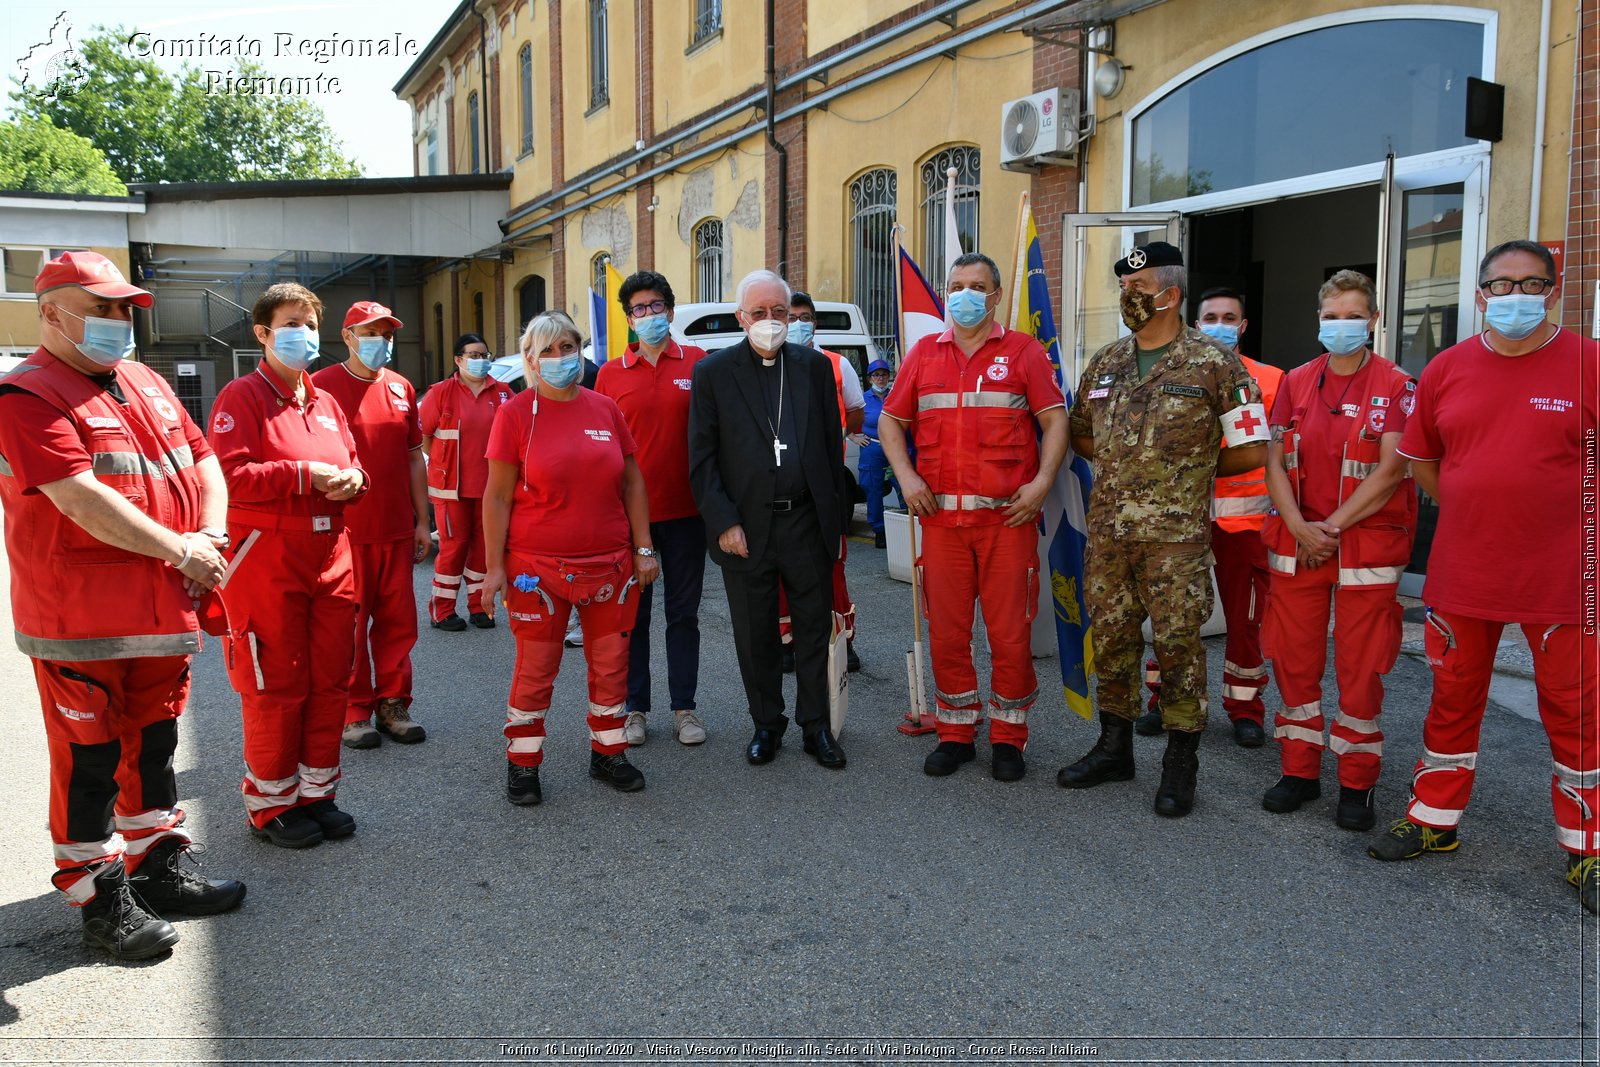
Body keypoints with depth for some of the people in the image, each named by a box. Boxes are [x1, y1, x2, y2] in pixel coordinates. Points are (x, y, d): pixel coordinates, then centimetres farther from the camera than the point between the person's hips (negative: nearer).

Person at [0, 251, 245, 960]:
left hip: (163, 609, 7)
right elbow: (83, 501, -21)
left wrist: (208, 539, -5)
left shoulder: (147, 384, 13)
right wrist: (180, 553, -16)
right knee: (90, 760, 5)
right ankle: (98, 897, 18)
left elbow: (204, 463, 12)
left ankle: (160, 866, 31)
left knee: (153, 744, 17)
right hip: (79, 622, -7)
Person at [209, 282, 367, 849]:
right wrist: (303, 475, -21)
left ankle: (316, 791, 24)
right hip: (267, 557, -7)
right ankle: (271, 804, 15)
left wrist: (351, 478, -4)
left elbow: (351, 463, 19)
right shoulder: (242, 397, -6)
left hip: (330, 556, 7)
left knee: (330, 679, 10)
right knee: (275, 687, 0)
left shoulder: (325, 402, 15)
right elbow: (230, 474, -17)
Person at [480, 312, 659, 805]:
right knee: (535, 670, 5)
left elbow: (632, 483, 11)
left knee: (612, 665, 11)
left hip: (610, 565, 3)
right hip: (538, 568, -3)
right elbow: (497, 496, -4)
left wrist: (643, 547, 6)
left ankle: (607, 753, 28)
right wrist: (495, 566, -8)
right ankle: (522, 764, 21)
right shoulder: (516, 413, -3)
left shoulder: (605, 409, 6)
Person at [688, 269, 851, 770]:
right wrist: (724, 522, -10)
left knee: (814, 629, 10)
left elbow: (833, 446, 8)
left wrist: (837, 518, 4)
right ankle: (767, 724, 27)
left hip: (808, 523, 2)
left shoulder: (814, 366, 7)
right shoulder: (713, 372, 0)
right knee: (755, 635, 10)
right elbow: (702, 459, -3)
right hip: (746, 529, -1)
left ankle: (815, 725, 25)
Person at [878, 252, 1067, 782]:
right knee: (945, 631, 7)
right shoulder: (923, 354, 13)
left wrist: (1042, 482, -12)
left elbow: (1055, 420, 0)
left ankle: (1008, 737, 15)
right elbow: (890, 420, 13)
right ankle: (955, 733, 20)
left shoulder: (1023, 351, 5)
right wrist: (906, 477, -1)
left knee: (1010, 632, 1)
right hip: (941, 516, 3)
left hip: (1009, 516, -2)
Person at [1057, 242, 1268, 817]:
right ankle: (1113, 748, 27)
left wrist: (1192, 468, 3)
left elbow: (1252, 449, -3)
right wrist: (1124, 463, 10)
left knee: (1178, 644, 1)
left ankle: (1181, 763, 15)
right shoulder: (1105, 362, 11)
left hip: (1176, 534, -5)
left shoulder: (1213, 363, -5)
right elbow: (1081, 434, 23)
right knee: (1111, 639, 12)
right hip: (1107, 530, 5)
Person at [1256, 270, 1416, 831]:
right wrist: (1300, 529, -9)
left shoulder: (1395, 386, -1)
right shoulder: (1296, 383, 9)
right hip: (1296, 542, 3)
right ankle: (1299, 770, 20)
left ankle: (1356, 783, 13)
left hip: (1367, 544, -3)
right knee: (1294, 659, 7)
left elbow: (1390, 470, -10)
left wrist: (1332, 525, -13)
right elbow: (1274, 463, 3)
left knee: (1360, 666, 1)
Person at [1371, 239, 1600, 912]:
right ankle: (1434, 820, 29)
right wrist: (1477, 515, 10)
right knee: (1453, 700, 13)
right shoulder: (1446, 370, 4)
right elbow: (1421, 461, 15)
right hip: (1462, 573, 3)